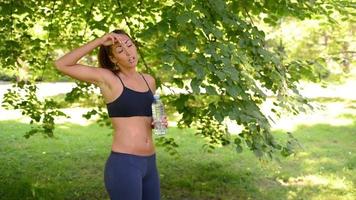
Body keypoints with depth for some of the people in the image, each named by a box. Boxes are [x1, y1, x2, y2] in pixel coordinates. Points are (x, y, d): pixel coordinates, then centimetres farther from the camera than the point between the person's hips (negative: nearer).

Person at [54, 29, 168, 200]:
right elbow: (61, 65, -13)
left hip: (149, 164, 6)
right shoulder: (107, 78, -5)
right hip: (123, 164, -6)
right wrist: (98, 42, -13)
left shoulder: (149, 80, 12)